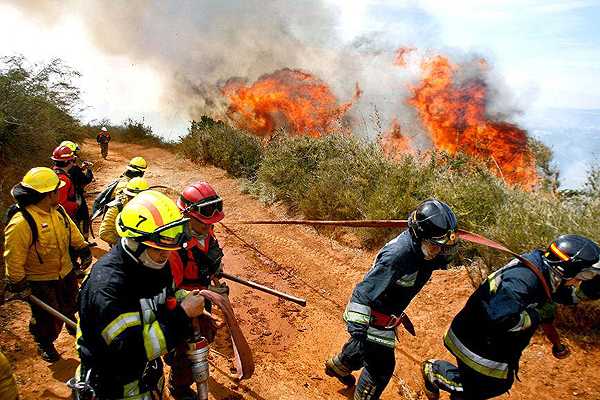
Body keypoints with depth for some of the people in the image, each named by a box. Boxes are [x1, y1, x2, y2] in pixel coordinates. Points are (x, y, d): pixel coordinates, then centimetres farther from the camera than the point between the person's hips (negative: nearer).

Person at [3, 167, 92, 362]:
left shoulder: (57, 210, -7)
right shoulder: (21, 223, -31)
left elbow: (72, 230, 9)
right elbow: (13, 259, -25)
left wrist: (84, 250, 13)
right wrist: (19, 284, -17)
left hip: (66, 273, 7)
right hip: (40, 282, -7)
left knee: (70, 305, 29)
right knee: (48, 319, 11)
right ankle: (45, 344, 40)